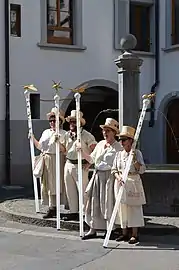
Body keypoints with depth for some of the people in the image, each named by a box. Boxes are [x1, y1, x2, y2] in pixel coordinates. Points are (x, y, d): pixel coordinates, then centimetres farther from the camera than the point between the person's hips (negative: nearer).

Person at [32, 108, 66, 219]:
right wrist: (33, 138, 7)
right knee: (46, 184, 7)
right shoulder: (46, 132, 17)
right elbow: (40, 146, 19)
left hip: (56, 160, -6)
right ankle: (52, 207, 15)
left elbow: (64, 150, -10)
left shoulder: (63, 133, -2)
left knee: (54, 184, -6)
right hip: (45, 160, 6)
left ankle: (52, 209, -2)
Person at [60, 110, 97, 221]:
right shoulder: (67, 135, 12)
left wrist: (88, 163, -10)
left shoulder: (86, 135, -7)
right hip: (68, 164, 7)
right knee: (70, 190, 10)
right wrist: (58, 141, -1)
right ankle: (73, 212, 20)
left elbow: (95, 150, -8)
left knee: (82, 190, -5)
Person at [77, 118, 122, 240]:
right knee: (94, 203, 6)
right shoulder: (100, 144, 13)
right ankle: (93, 230, 13)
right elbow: (91, 159, 19)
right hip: (97, 176, 6)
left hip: (109, 176, -6)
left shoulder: (117, 147, -7)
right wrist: (83, 151, 7)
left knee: (108, 203, -1)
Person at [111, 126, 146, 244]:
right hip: (121, 183, 5)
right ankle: (125, 233, 19)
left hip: (133, 182, -5)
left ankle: (135, 235, 5)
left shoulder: (137, 153, -4)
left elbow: (142, 170, -9)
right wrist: (118, 177, -10)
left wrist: (134, 160, -21)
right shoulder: (119, 154, 10)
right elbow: (114, 169, 9)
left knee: (134, 208, -2)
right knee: (122, 207, 8)